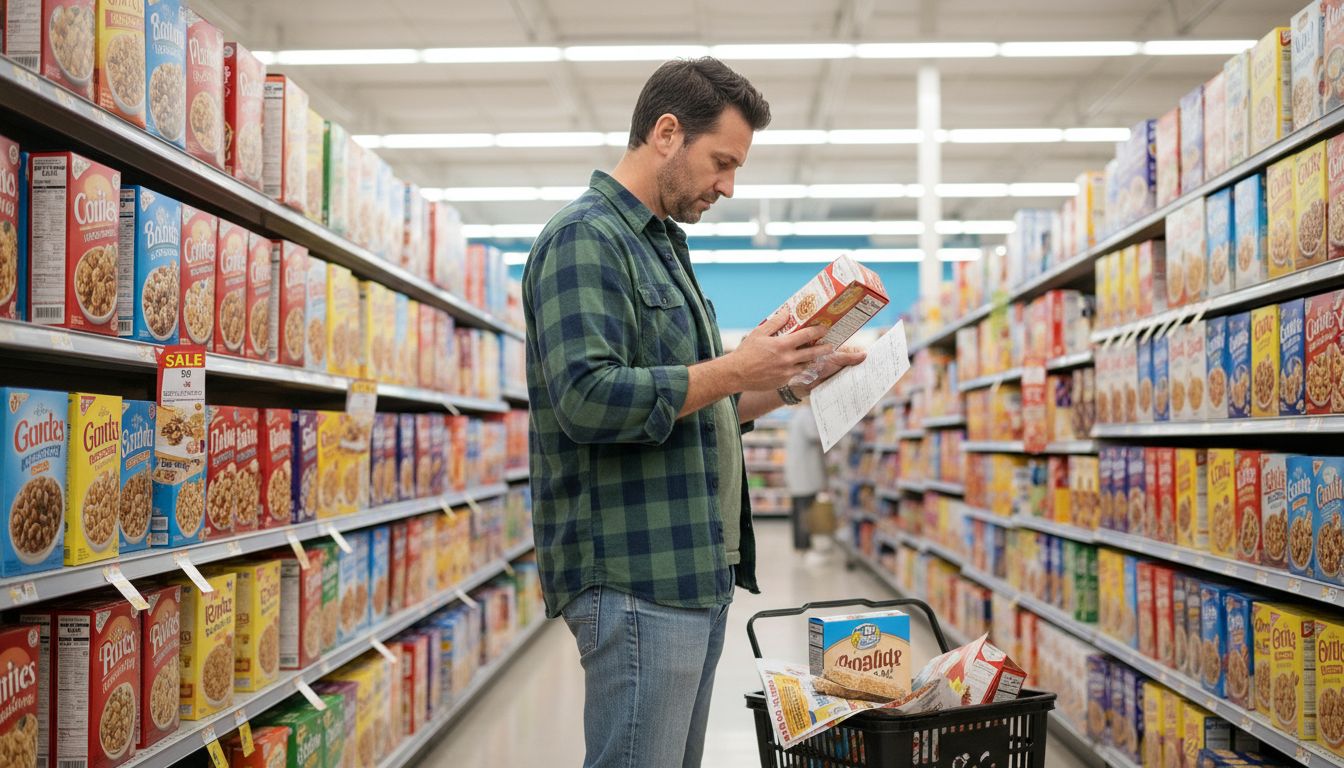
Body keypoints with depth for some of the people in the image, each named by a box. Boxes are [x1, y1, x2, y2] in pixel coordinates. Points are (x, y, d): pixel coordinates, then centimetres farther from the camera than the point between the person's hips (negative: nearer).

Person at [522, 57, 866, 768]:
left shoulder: (661, 247, 21)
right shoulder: (585, 238, -10)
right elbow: (588, 400, -24)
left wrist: (788, 384, 12)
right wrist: (736, 369, -17)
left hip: (694, 570, 10)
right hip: (635, 575, -10)